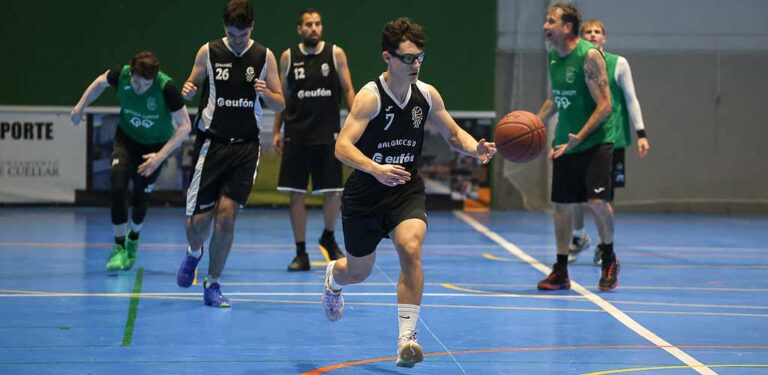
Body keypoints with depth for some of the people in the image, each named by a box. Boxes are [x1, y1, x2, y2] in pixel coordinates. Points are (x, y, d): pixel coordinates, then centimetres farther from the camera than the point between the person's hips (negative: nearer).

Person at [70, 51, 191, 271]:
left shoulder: (166, 88, -33)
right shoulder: (121, 75, -24)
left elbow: (184, 126, -26)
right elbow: (101, 82, 2)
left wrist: (160, 156, -32)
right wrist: (80, 106, 5)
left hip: (155, 146, -2)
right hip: (126, 139, 2)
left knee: (140, 198, 5)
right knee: (118, 188, -19)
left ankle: (133, 239, 38)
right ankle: (119, 248, -8)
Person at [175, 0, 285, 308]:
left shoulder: (264, 57, 2)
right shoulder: (208, 52, 0)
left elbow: (280, 104, 5)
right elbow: (193, 83, 11)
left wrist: (266, 93, -17)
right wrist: (188, 90, -13)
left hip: (246, 145, 0)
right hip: (211, 141, 0)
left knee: (227, 213, -9)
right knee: (199, 217, -2)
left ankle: (212, 285, 6)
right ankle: (194, 253, 35)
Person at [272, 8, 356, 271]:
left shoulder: (336, 54, 1)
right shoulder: (288, 57, 4)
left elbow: (348, 90, 3)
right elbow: (282, 96, 10)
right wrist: (276, 131, 6)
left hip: (327, 135, 0)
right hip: (296, 136, 1)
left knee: (333, 192, 1)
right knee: (296, 194, 0)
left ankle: (328, 237, 29)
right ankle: (301, 253, 8)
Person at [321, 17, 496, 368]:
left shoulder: (427, 95, -4)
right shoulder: (370, 96, -20)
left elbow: (454, 134, 9)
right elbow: (342, 146, -28)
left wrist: (475, 148, -14)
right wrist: (376, 169, -46)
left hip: (407, 191, 2)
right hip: (365, 194, -2)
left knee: (411, 249, -26)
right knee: (358, 272, 15)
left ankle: (407, 339, -23)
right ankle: (333, 276, 55)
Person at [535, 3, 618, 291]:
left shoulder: (589, 56, -16)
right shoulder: (552, 56, 6)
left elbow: (604, 105, -19)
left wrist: (579, 138, -25)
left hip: (595, 141, -7)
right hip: (564, 142, 7)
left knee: (598, 201, -15)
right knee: (562, 205, 6)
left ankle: (609, 260, 9)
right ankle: (560, 272, 14)